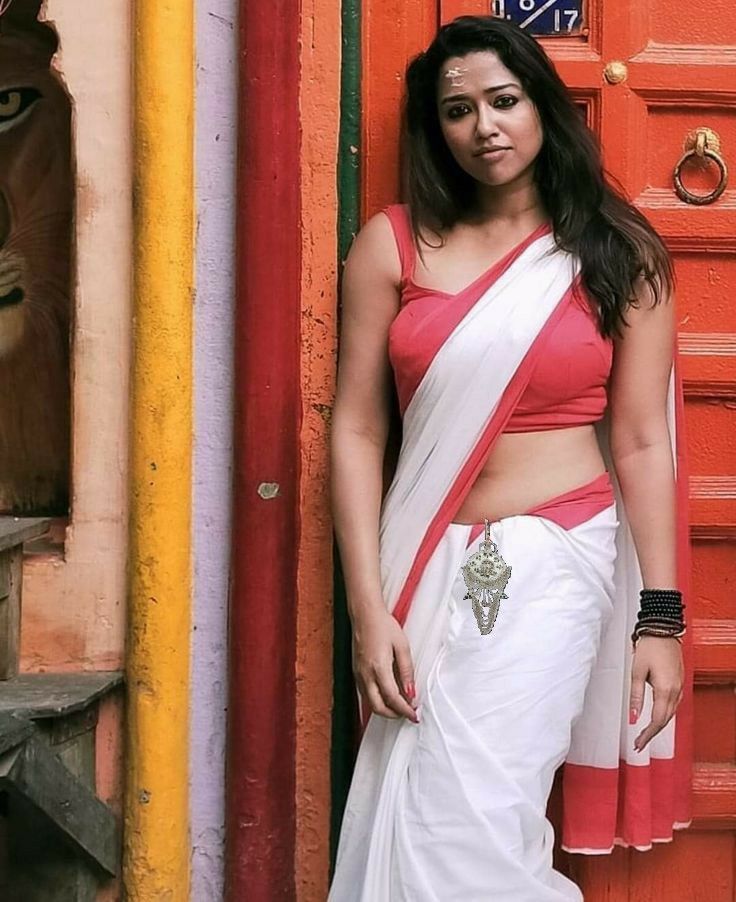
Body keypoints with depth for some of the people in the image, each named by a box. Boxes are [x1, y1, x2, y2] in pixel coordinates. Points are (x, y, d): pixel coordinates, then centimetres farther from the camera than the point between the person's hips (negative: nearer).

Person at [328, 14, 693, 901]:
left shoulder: (617, 254, 2)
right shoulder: (393, 245, 2)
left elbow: (642, 444, 0)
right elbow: (356, 431, -2)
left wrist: (661, 618, -3)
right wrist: (367, 609, -8)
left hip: (555, 567, -2)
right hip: (430, 569, 2)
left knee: (466, 827, -7)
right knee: (425, 822, 7)